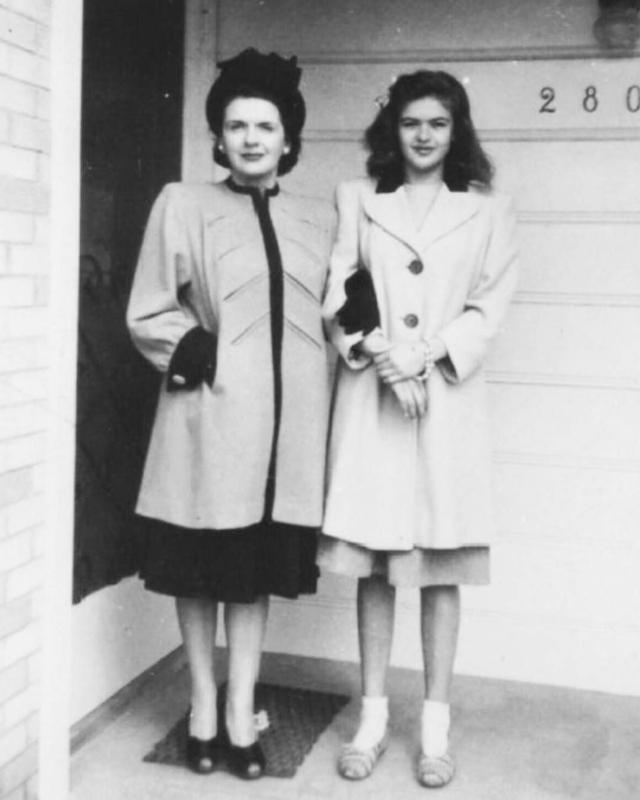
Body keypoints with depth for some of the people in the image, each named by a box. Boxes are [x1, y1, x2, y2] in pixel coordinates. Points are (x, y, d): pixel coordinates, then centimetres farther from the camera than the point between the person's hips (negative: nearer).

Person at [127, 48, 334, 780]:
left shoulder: (319, 219, 10)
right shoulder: (183, 205, 0)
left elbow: (327, 312, 19)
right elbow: (147, 316, -2)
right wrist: (205, 357, -11)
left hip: (286, 421, 3)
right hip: (208, 416, -2)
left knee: (258, 568, 9)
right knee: (200, 568, 8)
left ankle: (241, 714, 20)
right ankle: (203, 706, 25)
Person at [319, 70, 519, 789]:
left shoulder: (488, 211, 9)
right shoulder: (355, 200, 9)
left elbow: (490, 308, 2)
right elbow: (336, 297, 2)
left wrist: (426, 356, -12)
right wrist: (379, 357, -13)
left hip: (448, 399, 0)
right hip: (368, 396, 1)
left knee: (441, 564, 2)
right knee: (373, 561, 4)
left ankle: (435, 724, 13)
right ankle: (373, 715, 16)